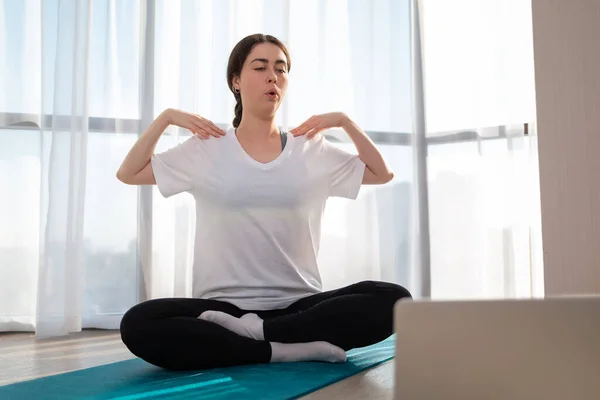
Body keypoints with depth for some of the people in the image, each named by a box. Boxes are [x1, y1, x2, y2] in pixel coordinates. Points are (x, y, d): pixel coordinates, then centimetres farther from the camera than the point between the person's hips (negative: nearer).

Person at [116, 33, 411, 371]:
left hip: (299, 306, 2)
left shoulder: (313, 151, 11)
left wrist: (345, 121, 8)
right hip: (223, 307, -1)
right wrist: (166, 117, 4)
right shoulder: (205, 150, 8)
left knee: (393, 300, -26)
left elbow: (382, 174, 18)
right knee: (139, 324, -31)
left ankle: (254, 332, -21)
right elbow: (128, 174, 14)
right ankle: (282, 349, -24)